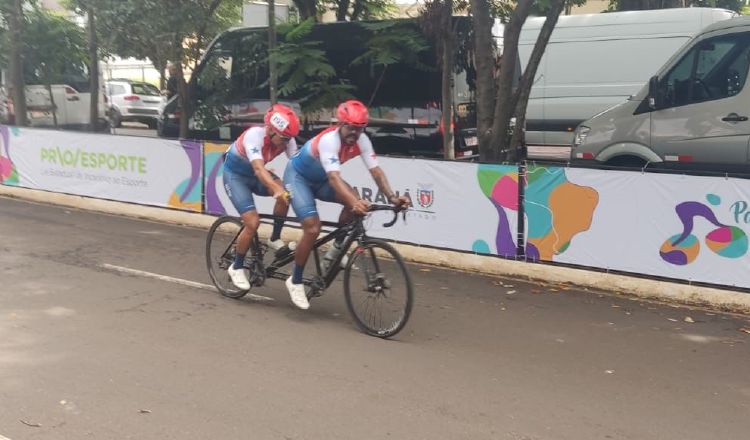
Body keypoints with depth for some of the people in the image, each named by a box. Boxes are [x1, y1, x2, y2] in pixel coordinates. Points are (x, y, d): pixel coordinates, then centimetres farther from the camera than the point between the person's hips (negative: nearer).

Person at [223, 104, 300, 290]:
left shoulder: (287, 139, -18)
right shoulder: (254, 135, -35)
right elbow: (259, 169, -47)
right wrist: (277, 190, -62)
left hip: (255, 175, 5)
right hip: (235, 175, -5)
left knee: (287, 194, -25)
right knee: (253, 222, -19)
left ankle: (275, 239, -4)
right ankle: (237, 268, 3)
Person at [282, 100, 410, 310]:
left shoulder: (362, 140, -17)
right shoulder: (329, 140, -36)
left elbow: (375, 170, -22)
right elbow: (334, 178, -46)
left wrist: (392, 197, -37)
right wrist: (354, 202, -60)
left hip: (319, 179, 6)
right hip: (297, 176, -6)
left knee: (355, 202, -21)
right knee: (312, 229, -21)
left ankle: (335, 250, -1)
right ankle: (295, 281, -3)